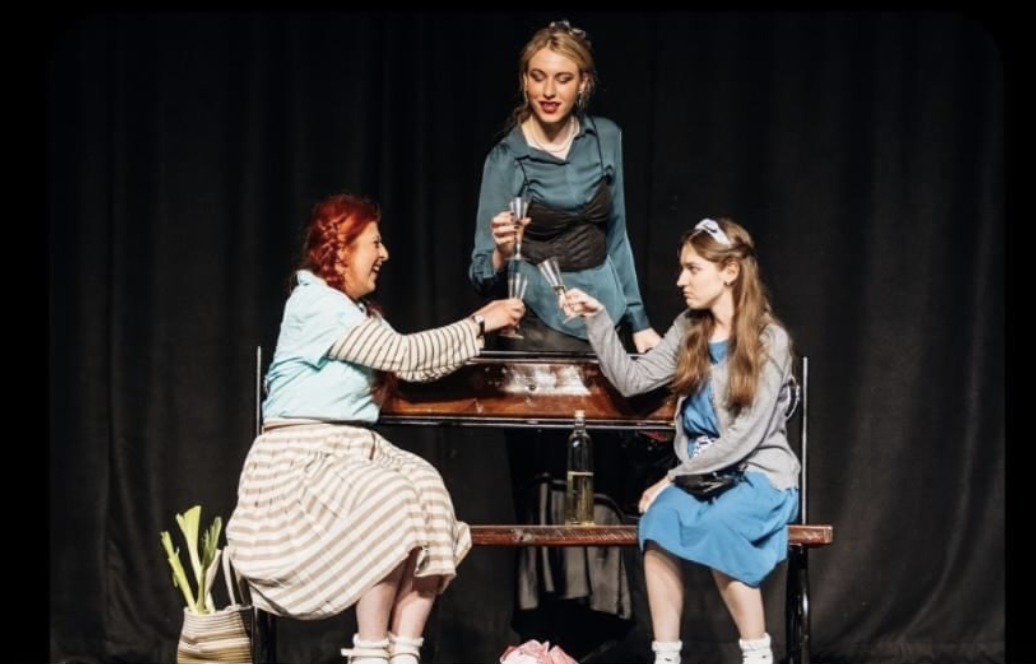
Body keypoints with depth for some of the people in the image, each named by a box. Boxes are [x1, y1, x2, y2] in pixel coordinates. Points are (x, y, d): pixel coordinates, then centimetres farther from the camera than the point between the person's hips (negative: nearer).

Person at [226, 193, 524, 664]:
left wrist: (477, 325, 7)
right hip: (301, 458, -8)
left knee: (430, 501, -18)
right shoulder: (314, 304, -13)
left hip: (352, 451, 8)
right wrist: (479, 325, -10)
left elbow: (417, 367, 16)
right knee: (391, 503, -31)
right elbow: (405, 354, -17)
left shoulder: (358, 311, 18)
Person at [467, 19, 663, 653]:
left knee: (602, 480, 4)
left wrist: (639, 320, 11)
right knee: (544, 485, -3)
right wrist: (501, 254, -32)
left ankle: (596, 620, 11)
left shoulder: (607, 139, 4)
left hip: (602, 323, 4)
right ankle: (545, 637, 2)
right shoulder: (506, 157, -8)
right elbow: (483, 272, -10)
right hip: (537, 330, -4)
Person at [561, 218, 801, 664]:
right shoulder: (689, 329, 9)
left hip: (760, 475, -4)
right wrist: (598, 319, -2)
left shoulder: (770, 340, -9)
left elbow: (748, 435, -15)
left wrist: (677, 476, -15)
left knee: (714, 528, -35)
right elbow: (632, 380, 7)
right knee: (659, 519, -29)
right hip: (701, 474, 4)